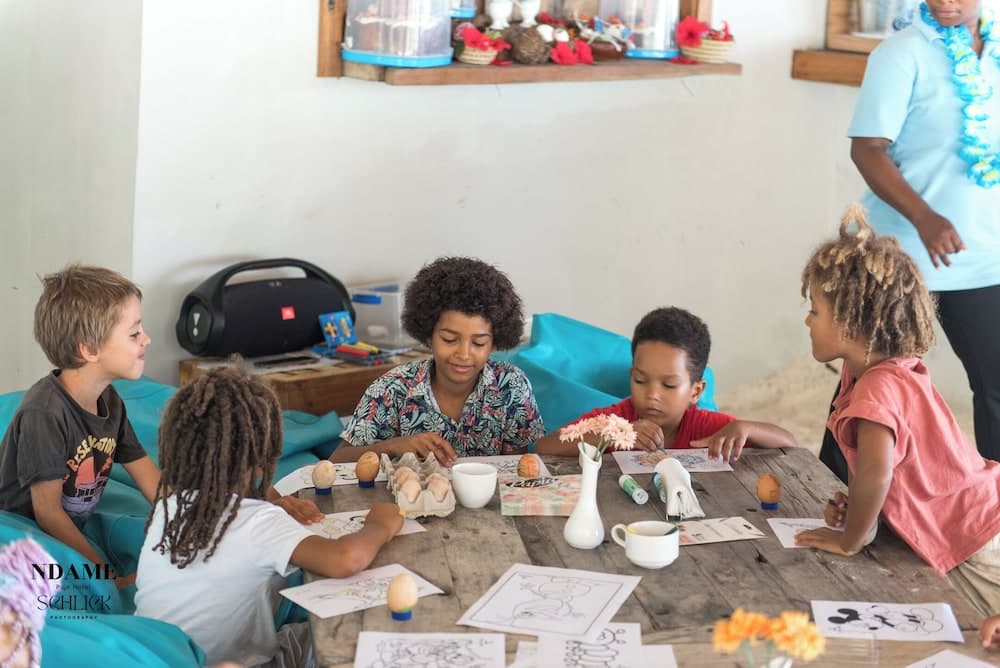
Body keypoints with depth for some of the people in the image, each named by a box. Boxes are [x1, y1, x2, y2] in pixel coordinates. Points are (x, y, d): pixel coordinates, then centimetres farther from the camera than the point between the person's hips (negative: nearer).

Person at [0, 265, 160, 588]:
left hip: (73, 533, 8)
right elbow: (47, 512, -21)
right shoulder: (44, 413, -24)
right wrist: (111, 579, -20)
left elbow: (152, 482, 5)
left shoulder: (110, 400, 0)